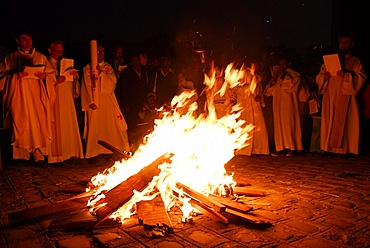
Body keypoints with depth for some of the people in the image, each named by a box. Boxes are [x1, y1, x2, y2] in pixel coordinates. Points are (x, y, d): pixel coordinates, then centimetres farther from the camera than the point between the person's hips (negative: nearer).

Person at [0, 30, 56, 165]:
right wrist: (16, 75, -12)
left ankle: (39, 154, -4)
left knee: (38, 123, -5)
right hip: (20, 96, -1)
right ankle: (22, 153, 3)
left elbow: (52, 74, 13)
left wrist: (44, 76, -8)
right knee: (21, 124, -3)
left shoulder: (41, 57, 14)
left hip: (37, 96, 1)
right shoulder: (11, 57, 10)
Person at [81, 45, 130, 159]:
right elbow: (87, 86, 0)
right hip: (94, 100, -2)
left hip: (108, 100, 2)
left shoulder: (108, 67, 14)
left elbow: (113, 81, -2)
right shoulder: (87, 68, 7)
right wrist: (91, 101, -12)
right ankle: (94, 151, 3)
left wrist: (101, 73, -16)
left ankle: (114, 148, 6)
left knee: (112, 124, -2)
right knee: (94, 126, -3)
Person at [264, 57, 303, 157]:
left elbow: (292, 84, -10)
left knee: (289, 124, -10)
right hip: (278, 105, 5)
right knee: (279, 125, -2)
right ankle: (281, 149, -3)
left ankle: (292, 148, -9)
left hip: (289, 104, -5)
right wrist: (272, 82, -1)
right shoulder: (277, 76, 22)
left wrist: (284, 76, -7)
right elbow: (268, 92, 16)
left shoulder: (294, 74, 10)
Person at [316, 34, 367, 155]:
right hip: (330, 96, 3)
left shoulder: (355, 61, 13)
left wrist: (346, 75, -18)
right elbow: (318, 78, 16)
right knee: (329, 122, -4)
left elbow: (361, 78, -1)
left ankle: (346, 149, -7)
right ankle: (329, 147, -3)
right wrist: (324, 76, -7)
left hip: (346, 96, -3)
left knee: (345, 122, -9)